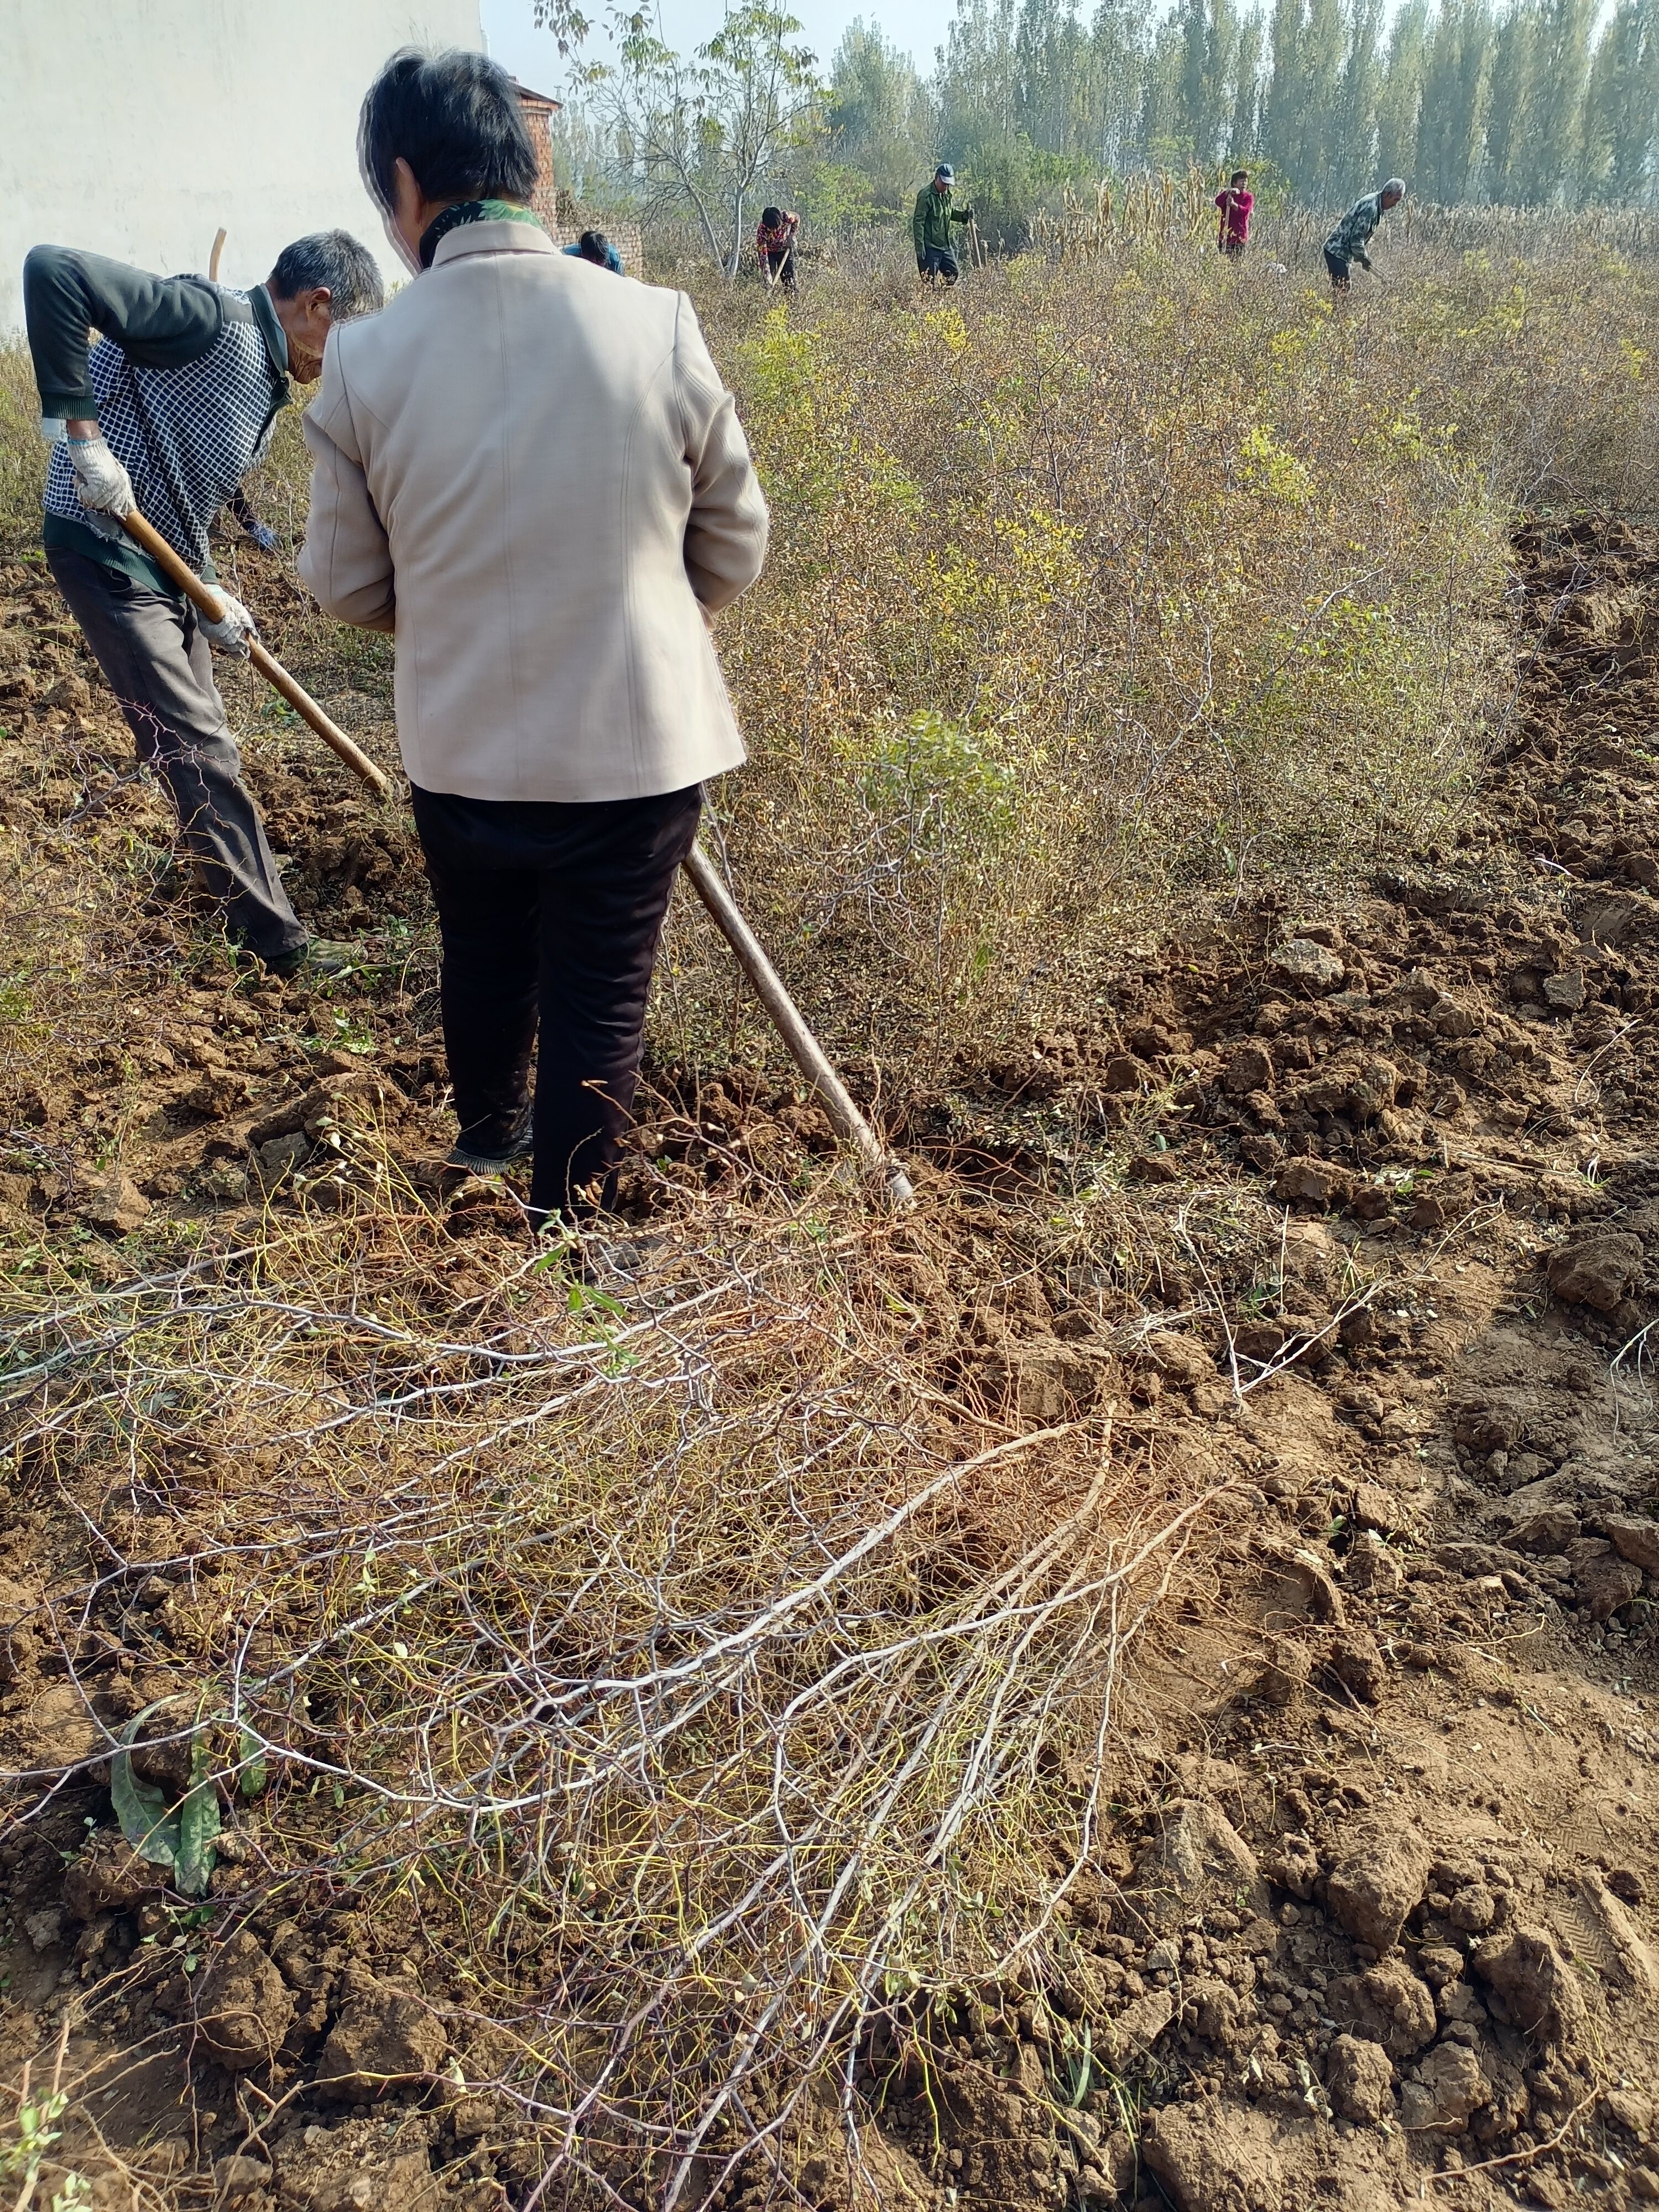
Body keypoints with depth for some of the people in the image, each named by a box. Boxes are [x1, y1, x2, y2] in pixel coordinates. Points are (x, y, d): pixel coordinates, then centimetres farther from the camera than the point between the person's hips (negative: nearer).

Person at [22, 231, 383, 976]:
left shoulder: (267, 379, 11)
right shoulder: (212, 319, -17)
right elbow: (52, 270, -29)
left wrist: (210, 591, 6)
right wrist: (83, 433, -30)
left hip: (164, 561, 10)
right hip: (108, 552, -9)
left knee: (201, 747, 19)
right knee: (198, 752, -8)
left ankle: (244, 891, 36)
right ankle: (278, 941, -3)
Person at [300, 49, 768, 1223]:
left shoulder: (366, 358, -9)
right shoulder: (658, 326, -10)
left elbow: (348, 584, 1)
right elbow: (734, 551, -1)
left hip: (460, 749, 2)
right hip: (638, 741, -1)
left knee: (483, 957, 26)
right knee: (602, 997, 12)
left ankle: (489, 1127, 52)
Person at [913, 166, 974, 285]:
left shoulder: (947, 194, 11)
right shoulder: (926, 195, -15)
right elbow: (918, 222, -17)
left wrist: (964, 214, 6)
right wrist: (920, 247, -21)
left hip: (946, 245, 8)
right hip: (930, 247, -8)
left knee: (954, 273, 13)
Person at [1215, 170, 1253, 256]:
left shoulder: (1249, 197, 6)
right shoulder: (1227, 195, 13)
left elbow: (1245, 211, -13)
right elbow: (1218, 202, -8)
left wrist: (1234, 204, -31)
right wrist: (1227, 192, -25)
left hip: (1240, 234, -2)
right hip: (1225, 233, 2)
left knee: (1237, 259, -9)